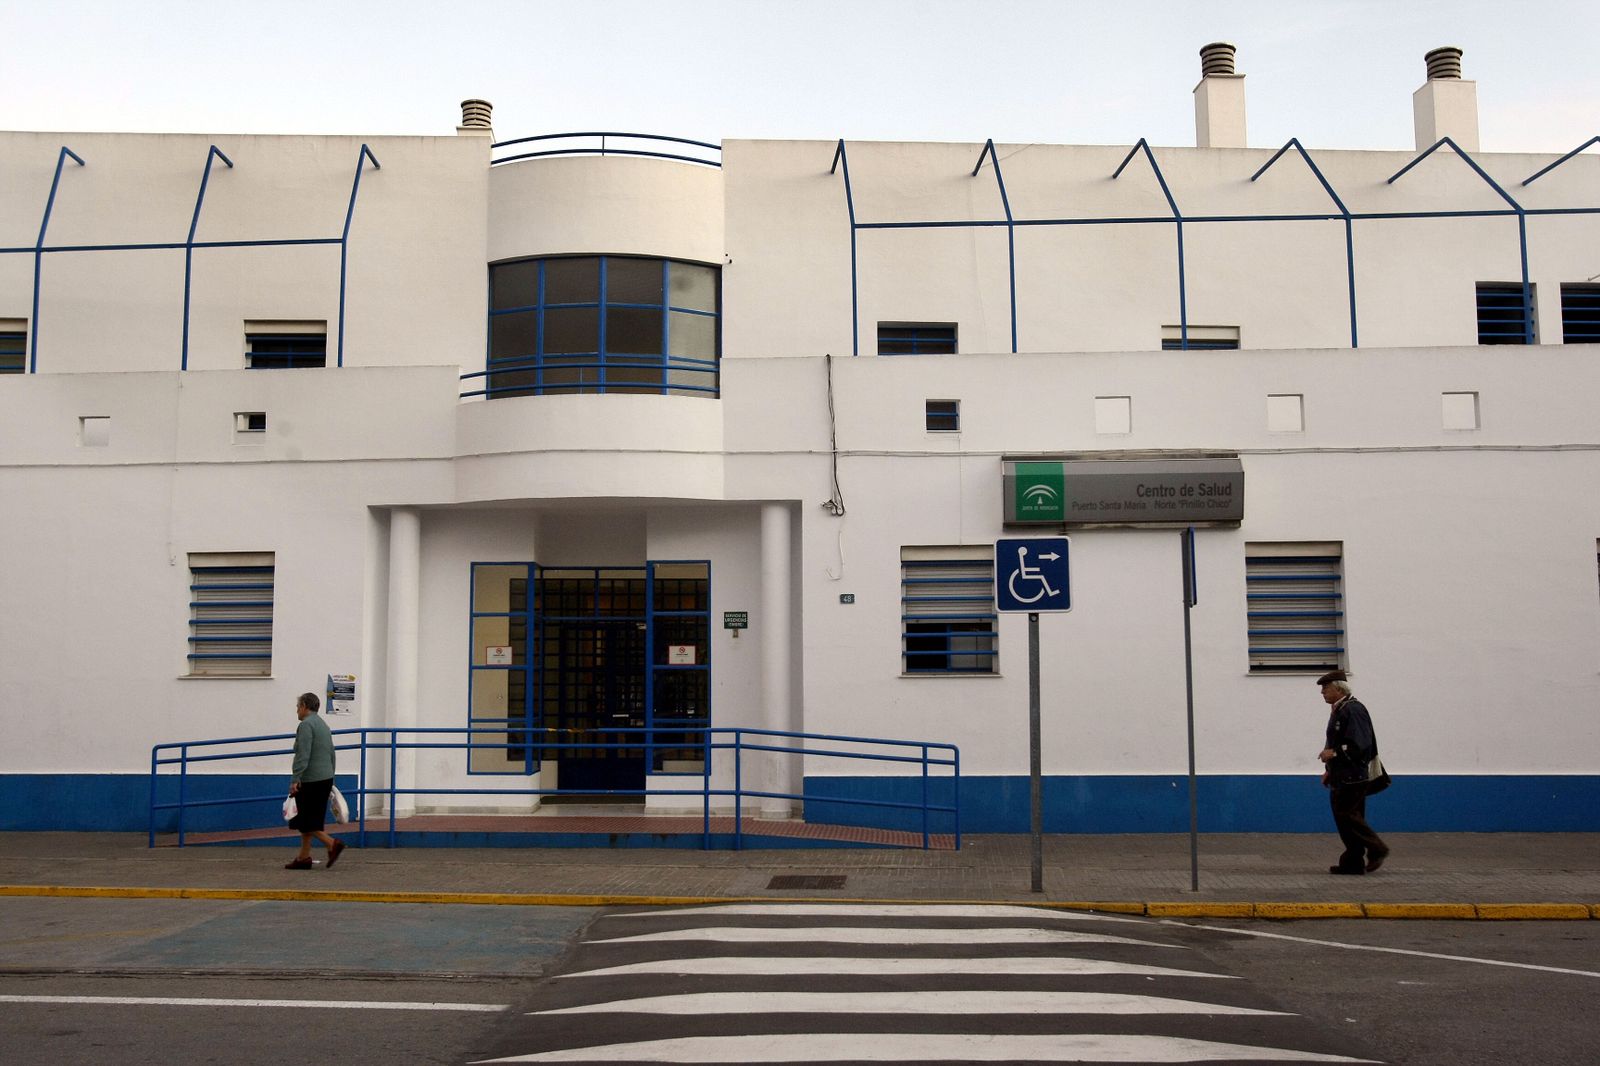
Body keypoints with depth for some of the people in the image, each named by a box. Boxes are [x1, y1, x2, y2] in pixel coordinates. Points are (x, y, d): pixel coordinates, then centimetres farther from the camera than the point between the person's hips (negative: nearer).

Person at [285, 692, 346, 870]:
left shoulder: (306, 725, -11)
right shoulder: (324, 725, 18)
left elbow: (302, 755, -21)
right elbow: (332, 755, 21)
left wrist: (295, 779, -22)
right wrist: (329, 779, 26)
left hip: (310, 780, -9)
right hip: (326, 778, 9)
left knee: (306, 821, -4)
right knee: (311, 820, 13)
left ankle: (332, 844, -15)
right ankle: (303, 858, 14)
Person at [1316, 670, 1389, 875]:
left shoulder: (1353, 710, -14)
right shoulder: (1338, 710, 17)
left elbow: (1360, 745, -22)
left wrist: (1334, 753, -19)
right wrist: (1330, 770, 20)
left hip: (1352, 777, -10)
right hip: (1341, 777, 10)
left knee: (1348, 816, -10)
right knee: (1343, 818, 9)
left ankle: (1376, 849, 1)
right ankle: (1353, 863, 12)